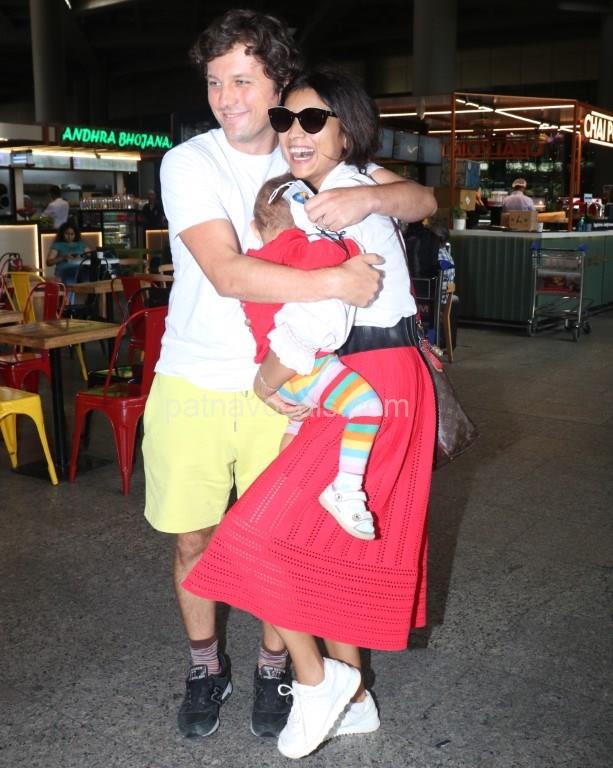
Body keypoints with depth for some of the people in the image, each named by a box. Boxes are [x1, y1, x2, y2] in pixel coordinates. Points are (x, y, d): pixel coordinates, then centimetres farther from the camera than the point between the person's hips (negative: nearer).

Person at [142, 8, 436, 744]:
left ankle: (273, 668, 33)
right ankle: (205, 667, 35)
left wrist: (365, 196, -21)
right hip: (192, 386, -1)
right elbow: (228, 272, -23)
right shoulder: (189, 163, -10)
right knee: (192, 539, 10)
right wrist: (336, 281, -27)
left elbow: (422, 201, 0)